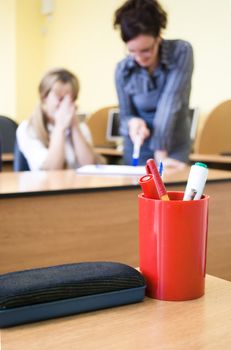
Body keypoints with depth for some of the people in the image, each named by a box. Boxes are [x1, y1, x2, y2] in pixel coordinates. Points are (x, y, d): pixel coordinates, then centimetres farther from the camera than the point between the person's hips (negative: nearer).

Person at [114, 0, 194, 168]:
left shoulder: (181, 52, -18)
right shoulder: (123, 69, -11)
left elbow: (170, 101, -27)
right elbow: (126, 114, -3)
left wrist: (160, 153, -32)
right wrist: (133, 121, -28)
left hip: (174, 145, -1)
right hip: (138, 147, 2)